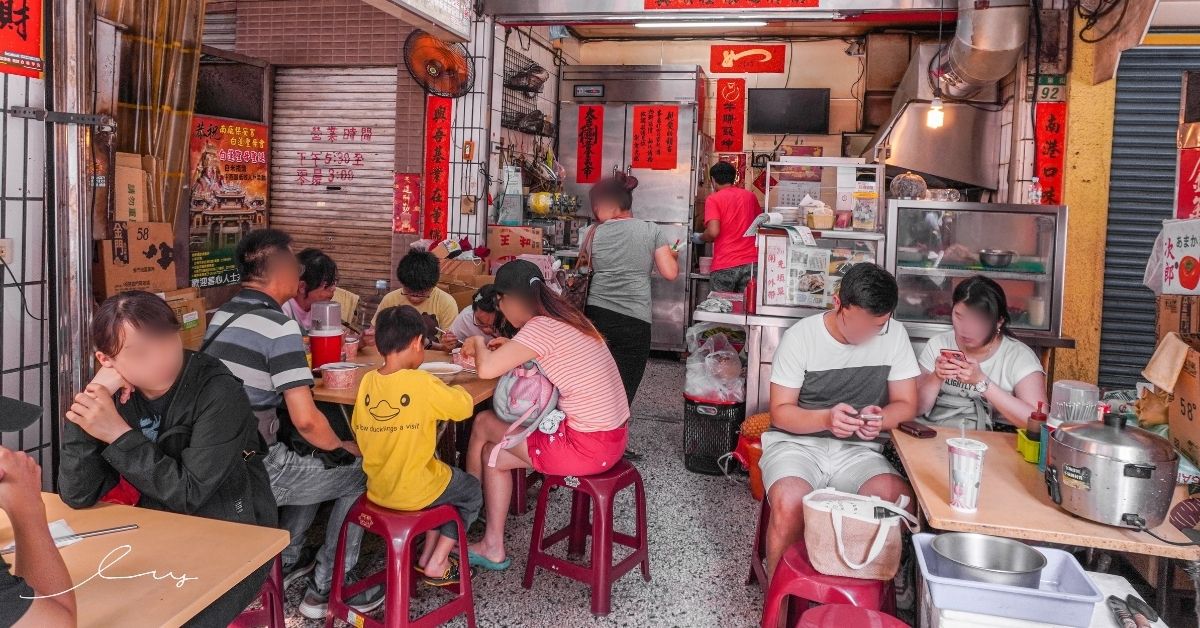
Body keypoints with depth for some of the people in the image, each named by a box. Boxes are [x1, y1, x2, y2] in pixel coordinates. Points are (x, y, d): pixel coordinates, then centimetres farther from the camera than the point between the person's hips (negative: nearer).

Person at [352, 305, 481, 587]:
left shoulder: (367, 381, -4)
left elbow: (359, 431, 5)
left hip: (376, 489, 6)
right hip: (415, 492, -6)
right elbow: (466, 406, -11)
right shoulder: (423, 384, -22)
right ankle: (437, 564, 15)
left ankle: (427, 554, 28)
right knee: (472, 492, 21)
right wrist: (455, 390, 10)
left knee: (445, 478, 30)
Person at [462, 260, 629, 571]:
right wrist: (511, 348, 15)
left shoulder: (541, 327, -18)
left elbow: (486, 370, -25)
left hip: (587, 448, -9)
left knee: (483, 423, 8)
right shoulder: (565, 317, 8)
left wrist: (478, 344, -2)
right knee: (492, 453, 16)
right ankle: (493, 548, 25)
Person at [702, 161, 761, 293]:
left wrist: (700, 238, 5)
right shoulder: (750, 196, 12)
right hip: (751, 263, 4)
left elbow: (713, 232, -14)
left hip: (724, 266, -4)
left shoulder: (713, 199, -3)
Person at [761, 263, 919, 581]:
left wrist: (881, 418, -20)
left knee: (899, 498, -29)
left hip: (859, 450, 3)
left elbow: (906, 405, 5)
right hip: (797, 442, -2)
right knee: (790, 503, -34)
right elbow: (780, 411, -5)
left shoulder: (894, 334, 0)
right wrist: (825, 418, -26)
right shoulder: (800, 337, -8)